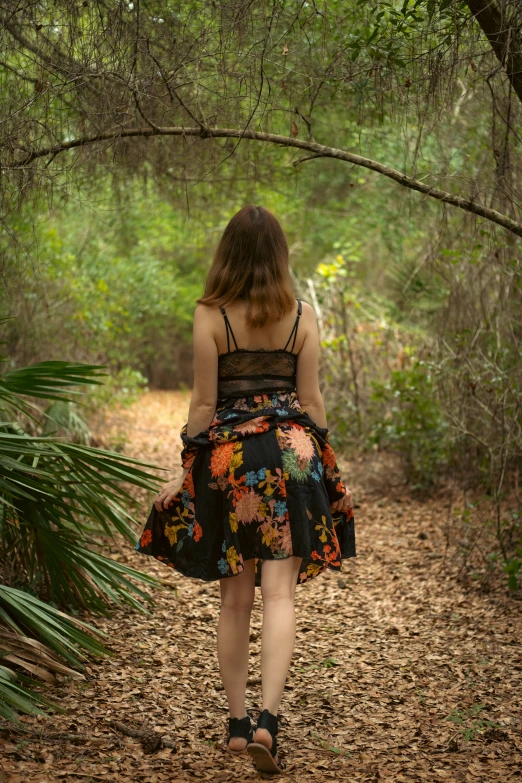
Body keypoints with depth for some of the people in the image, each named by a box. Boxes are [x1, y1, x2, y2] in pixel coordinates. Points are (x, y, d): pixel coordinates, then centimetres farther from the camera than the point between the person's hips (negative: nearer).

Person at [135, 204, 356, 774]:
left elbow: (203, 403, -4)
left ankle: (237, 722, 16)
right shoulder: (301, 316, 2)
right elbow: (311, 399, 3)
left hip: (226, 455, 0)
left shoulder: (210, 315, -4)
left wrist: (186, 470, 4)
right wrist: (330, 469, 13)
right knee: (280, 594, -2)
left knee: (234, 598, 10)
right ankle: (268, 717, -15)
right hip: (291, 452, 1)